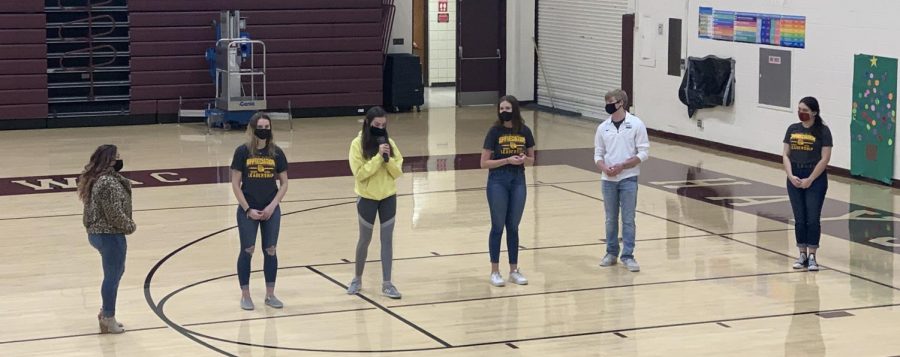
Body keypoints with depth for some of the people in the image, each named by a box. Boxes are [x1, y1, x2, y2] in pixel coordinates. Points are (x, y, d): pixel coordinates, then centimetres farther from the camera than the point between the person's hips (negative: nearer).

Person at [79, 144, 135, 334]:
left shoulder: (96, 178, 8)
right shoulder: (108, 183, -24)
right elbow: (115, 214, -24)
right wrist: (130, 226, -7)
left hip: (97, 232, 10)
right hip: (109, 235, -10)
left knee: (116, 272, 24)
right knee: (113, 277, 3)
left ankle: (105, 311, 33)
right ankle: (108, 320, 14)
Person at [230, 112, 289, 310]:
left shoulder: (276, 152, 0)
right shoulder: (243, 151, -7)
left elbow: (284, 183, 5)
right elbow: (235, 184, -6)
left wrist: (272, 206, -7)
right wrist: (248, 210, -11)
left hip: (271, 211, 2)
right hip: (248, 210, -2)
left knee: (270, 251, 7)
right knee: (247, 251, 4)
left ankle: (270, 294, 18)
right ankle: (245, 295, 14)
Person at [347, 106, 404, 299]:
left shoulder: (389, 143, 1)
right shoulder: (358, 144, -10)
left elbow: (398, 172, 0)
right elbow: (360, 173, -18)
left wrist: (388, 159, -17)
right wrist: (378, 157, -23)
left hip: (388, 197, 3)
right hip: (367, 198, -3)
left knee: (387, 240, 3)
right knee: (365, 240, 9)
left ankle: (387, 283, 9)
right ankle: (357, 279, 27)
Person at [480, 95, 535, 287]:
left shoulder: (524, 131, 1)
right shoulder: (494, 131, -7)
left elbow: (531, 159, 11)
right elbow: (484, 163, -8)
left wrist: (524, 159, -11)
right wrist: (507, 160, -19)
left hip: (518, 181, 3)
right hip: (498, 181, -3)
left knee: (513, 227, 10)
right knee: (498, 227, 3)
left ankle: (514, 270, 19)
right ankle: (495, 272, 11)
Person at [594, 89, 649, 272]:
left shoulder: (636, 124, -6)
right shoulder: (603, 128, 4)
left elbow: (643, 152, -6)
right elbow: (598, 154, 10)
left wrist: (622, 166, -14)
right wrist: (604, 167, -12)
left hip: (628, 178, -3)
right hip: (609, 180, 3)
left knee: (628, 219, -1)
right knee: (611, 219, 11)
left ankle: (628, 255, 5)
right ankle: (611, 253, 22)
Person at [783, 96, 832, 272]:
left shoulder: (823, 131, -7)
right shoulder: (792, 129, 6)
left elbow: (825, 158, -11)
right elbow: (785, 155, 6)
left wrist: (810, 179, -13)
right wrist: (791, 176, -8)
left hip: (815, 179, -4)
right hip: (795, 179, 4)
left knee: (813, 219, -4)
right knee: (799, 219, 6)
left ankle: (812, 256, 3)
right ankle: (802, 254, 14)